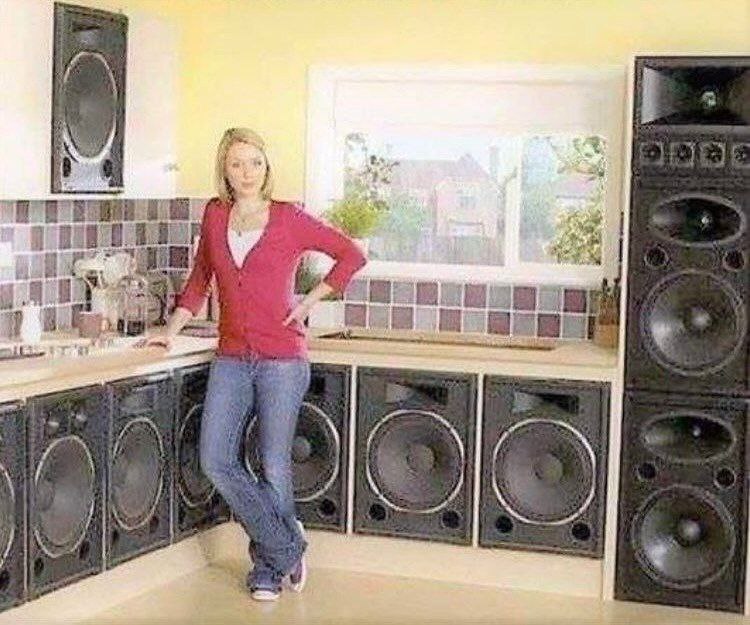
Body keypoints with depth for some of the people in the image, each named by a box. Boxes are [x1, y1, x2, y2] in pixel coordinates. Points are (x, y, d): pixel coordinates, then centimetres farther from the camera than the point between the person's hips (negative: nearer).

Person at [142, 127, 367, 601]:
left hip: (282, 358, -4)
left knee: (274, 467, 0)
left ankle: (269, 569, 18)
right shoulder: (215, 215, 7)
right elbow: (200, 279, 18)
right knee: (217, 460, -5)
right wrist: (172, 330, 9)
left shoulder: (289, 219, -4)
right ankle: (288, 548, 9)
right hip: (231, 359, 4)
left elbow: (352, 255, 4)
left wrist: (309, 302, -1)